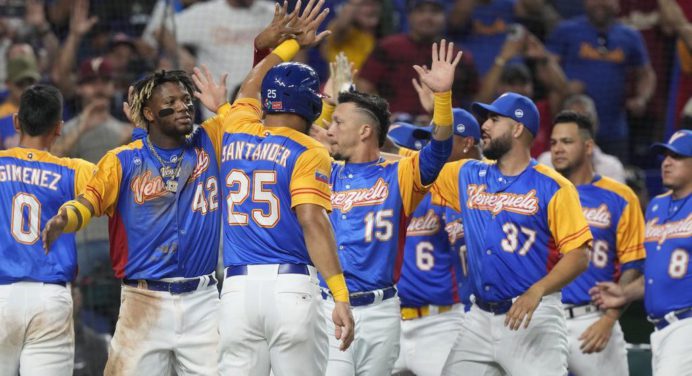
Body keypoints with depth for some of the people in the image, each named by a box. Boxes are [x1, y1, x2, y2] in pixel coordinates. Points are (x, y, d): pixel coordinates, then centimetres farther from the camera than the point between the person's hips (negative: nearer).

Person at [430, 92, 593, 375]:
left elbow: (578, 255, -12)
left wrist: (537, 291, -26)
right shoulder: (467, 176, 12)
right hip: (480, 318, 6)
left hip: (534, 318, -6)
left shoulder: (553, 187, -6)